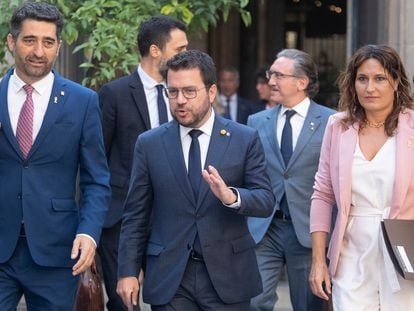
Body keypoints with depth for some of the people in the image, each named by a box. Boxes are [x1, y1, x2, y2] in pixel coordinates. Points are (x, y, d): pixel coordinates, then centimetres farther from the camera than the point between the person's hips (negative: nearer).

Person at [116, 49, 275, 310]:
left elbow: (266, 201, -4)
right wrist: (128, 271, 1)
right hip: (169, 278, 1)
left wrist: (232, 197, -24)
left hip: (227, 276, -1)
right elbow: (135, 215, 6)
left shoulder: (245, 139, 1)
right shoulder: (149, 144, 4)